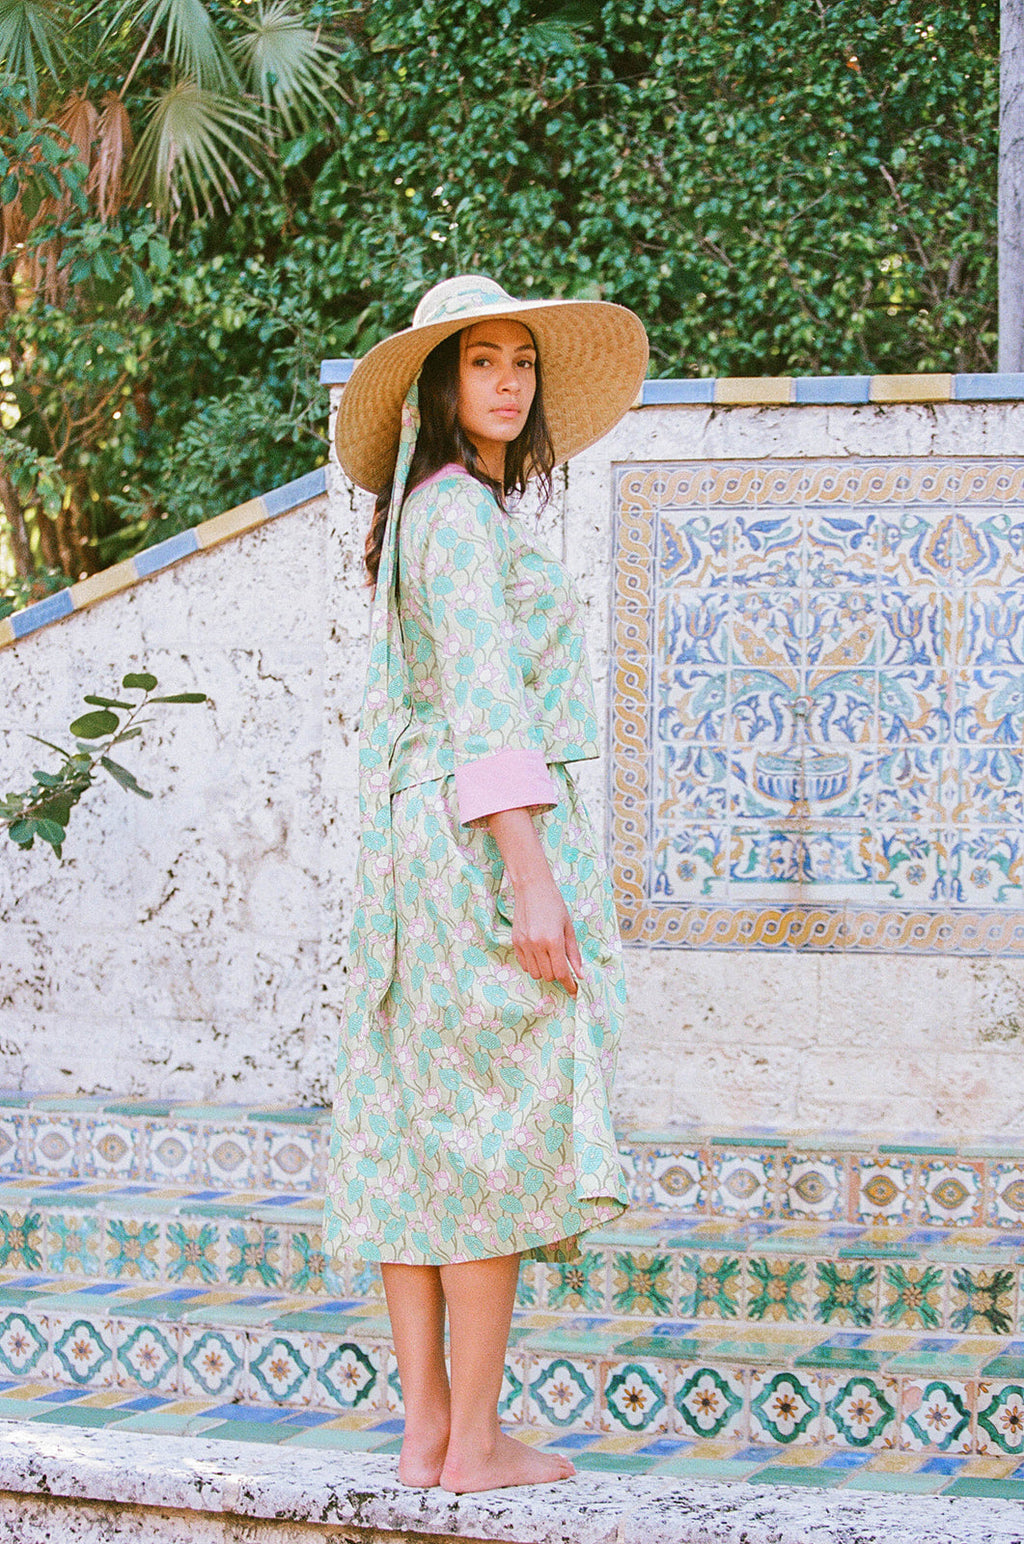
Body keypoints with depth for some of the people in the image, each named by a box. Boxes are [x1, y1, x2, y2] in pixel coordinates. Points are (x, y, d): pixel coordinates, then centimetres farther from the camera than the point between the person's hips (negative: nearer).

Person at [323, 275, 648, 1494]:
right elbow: (483, 703, -19)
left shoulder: (425, 516, 19)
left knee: (414, 1138, 6)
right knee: (494, 1131, -6)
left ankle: (427, 1433, 11)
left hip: (423, 837, 9)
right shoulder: (461, 510, -10)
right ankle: (474, 1443, -1)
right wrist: (532, 874, -23)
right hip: (488, 832, -9)